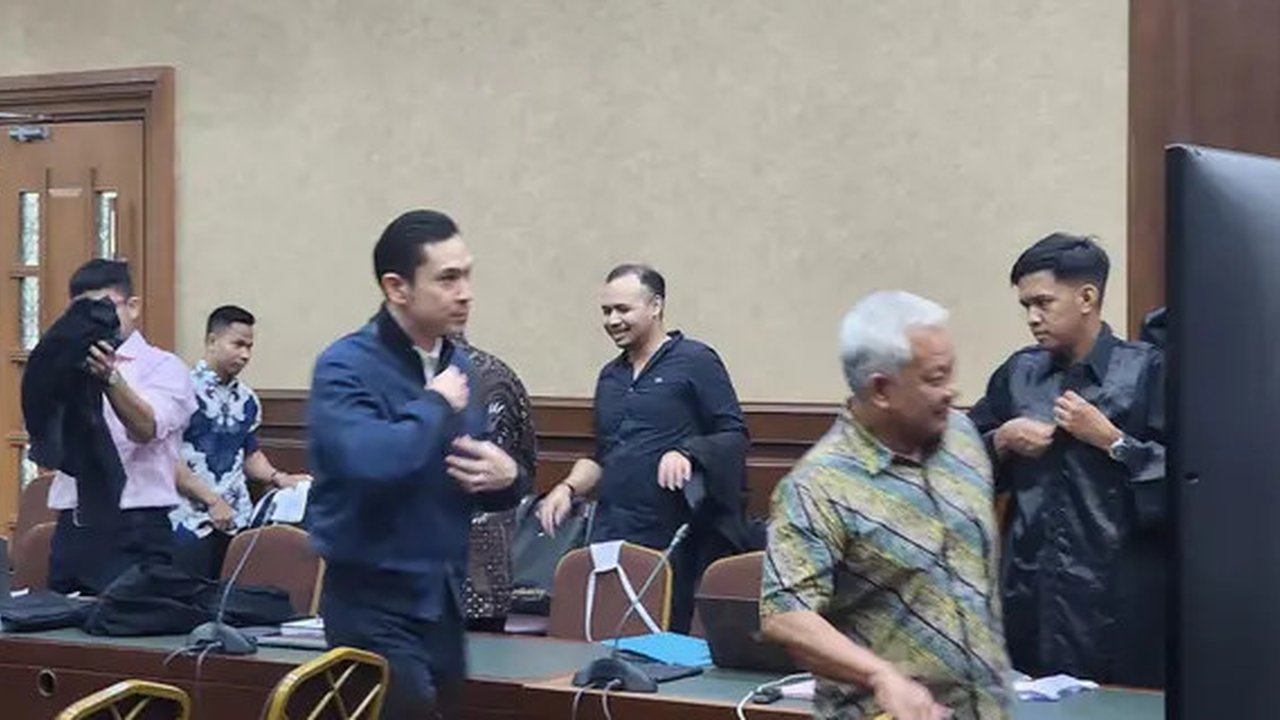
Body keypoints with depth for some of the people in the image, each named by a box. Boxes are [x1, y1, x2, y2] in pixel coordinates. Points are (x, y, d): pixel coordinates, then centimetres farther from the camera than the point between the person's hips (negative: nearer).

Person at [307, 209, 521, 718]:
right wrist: (436, 404, -16)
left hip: (444, 600, 7)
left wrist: (504, 477, -5)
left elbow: (482, 475, 19)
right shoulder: (346, 367, -14)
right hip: (375, 604, -7)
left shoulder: (458, 366, 10)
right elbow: (371, 461, -33)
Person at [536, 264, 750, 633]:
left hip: (670, 543, -6)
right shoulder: (610, 376, 20)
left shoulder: (695, 362, 0)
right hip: (610, 538, 6)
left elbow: (735, 437, -4)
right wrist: (569, 488, 8)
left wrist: (687, 452, -20)